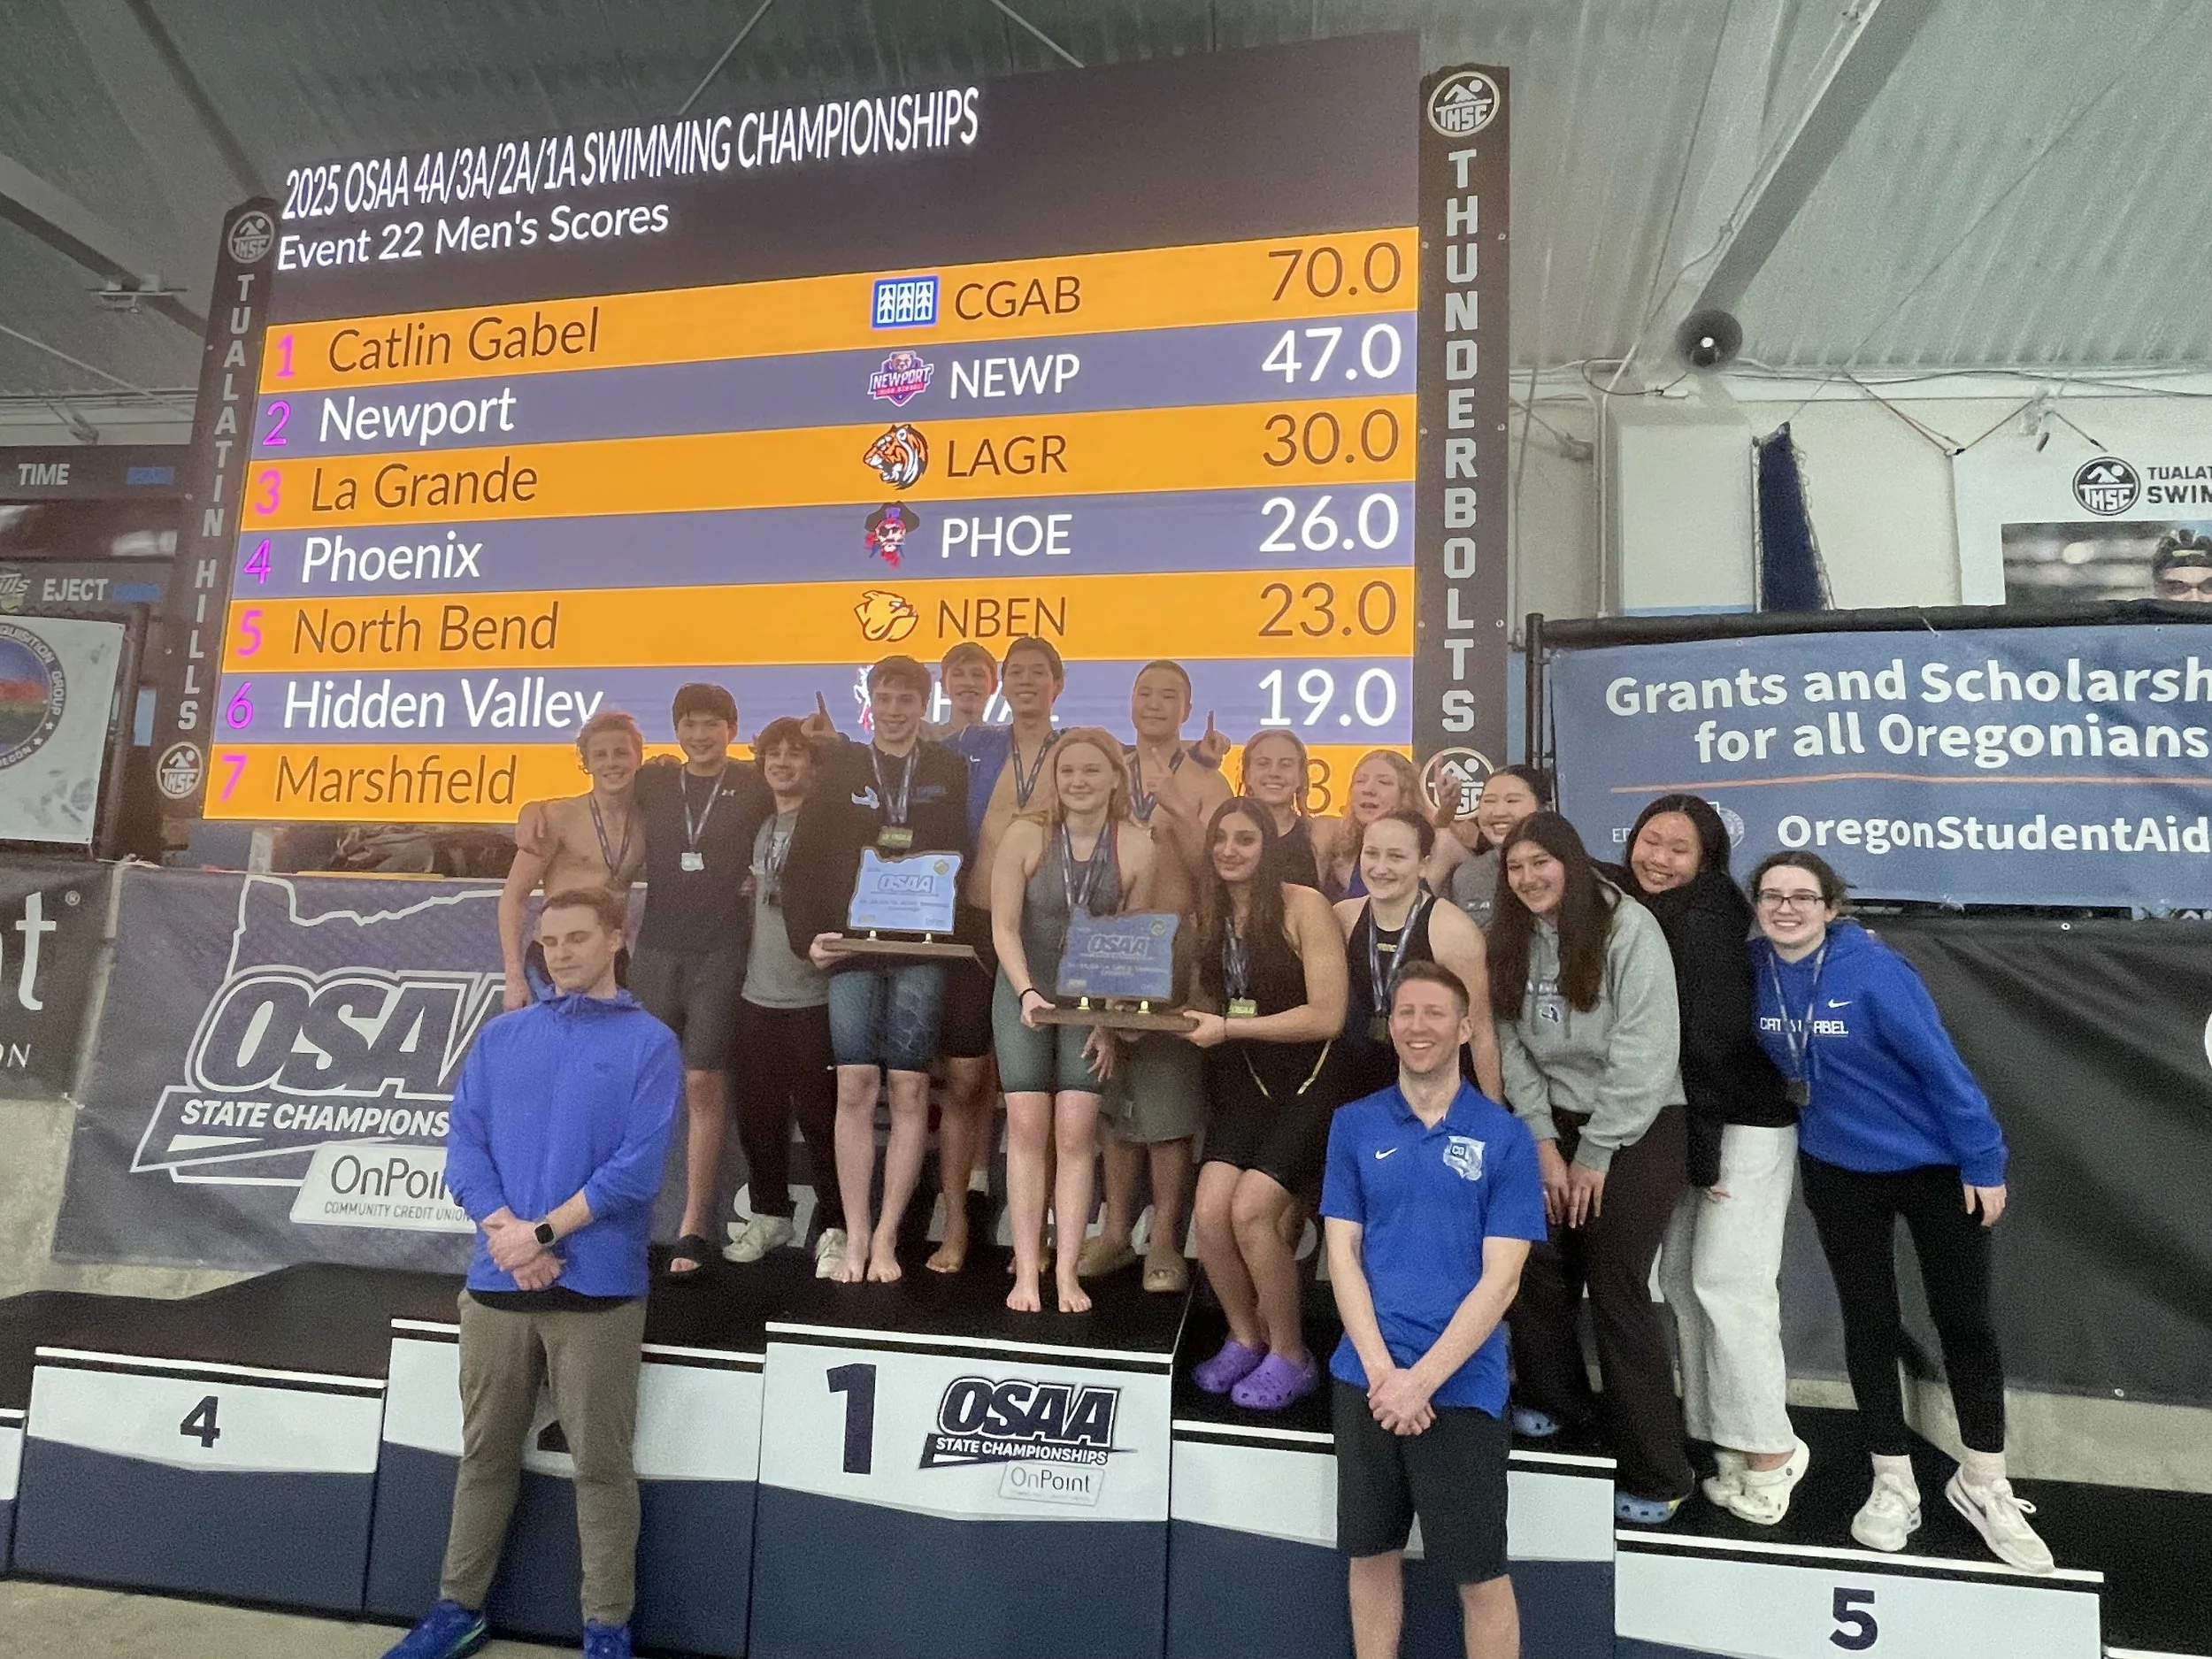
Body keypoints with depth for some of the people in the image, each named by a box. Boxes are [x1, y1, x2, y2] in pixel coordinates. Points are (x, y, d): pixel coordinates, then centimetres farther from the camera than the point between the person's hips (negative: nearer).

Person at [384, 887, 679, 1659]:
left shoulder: (649, 1043, -3)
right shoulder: (501, 1036, 9)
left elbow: (637, 1169, -10)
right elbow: (463, 1142, 3)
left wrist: (541, 1232, -13)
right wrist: (505, 1233, -11)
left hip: (598, 1288, -3)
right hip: (495, 1281, 4)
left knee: (601, 1464, 4)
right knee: (485, 1452, 16)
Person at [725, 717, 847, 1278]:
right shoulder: (756, 825, 13)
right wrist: (746, 891, 6)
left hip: (813, 996, -6)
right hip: (756, 994, 6)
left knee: (820, 1116, -2)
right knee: (756, 1112, 10)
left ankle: (834, 1229, 9)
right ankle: (769, 1215, 27)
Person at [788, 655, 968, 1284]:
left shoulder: (950, 772, 9)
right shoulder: (840, 767, 10)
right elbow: (804, 861, 7)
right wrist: (811, 932, -4)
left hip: (922, 950, 0)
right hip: (852, 947, 1)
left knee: (910, 1091, -1)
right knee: (855, 1088, -2)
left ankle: (885, 1239, 9)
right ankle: (855, 1237, 8)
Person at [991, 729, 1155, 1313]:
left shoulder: (1136, 848, -10)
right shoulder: (1026, 835, -12)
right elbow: (1004, 927, -8)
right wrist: (1028, 992, -21)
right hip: (1025, 993, 0)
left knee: (1076, 1133, -4)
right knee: (1027, 1127, -4)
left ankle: (1066, 1270, 5)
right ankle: (1026, 1269, 3)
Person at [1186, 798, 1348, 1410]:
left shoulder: (1303, 906, -12)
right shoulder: (1208, 914, 7)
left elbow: (1327, 1015, -16)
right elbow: (1207, 1007, 11)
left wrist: (1228, 1029, -18)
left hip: (1311, 1082, -5)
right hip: (1244, 1083, 5)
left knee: (1250, 1210, -18)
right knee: (1210, 1212, -11)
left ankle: (1291, 1356, 5)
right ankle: (1245, 1336, 16)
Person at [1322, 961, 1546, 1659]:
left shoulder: (1504, 1136, -5)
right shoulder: (1354, 1124, 2)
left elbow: (1500, 1278, -8)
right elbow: (1342, 1253, 0)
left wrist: (1422, 1379, -14)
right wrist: (1381, 1370, -11)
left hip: (1461, 1384, -2)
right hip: (1365, 1379, 2)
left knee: (1480, 1571, 8)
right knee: (1371, 1553, 14)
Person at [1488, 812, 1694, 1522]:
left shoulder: (1630, 927, -14)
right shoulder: (1511, 941, 4)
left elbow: (1646, 1051, -17)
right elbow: (1512, 1045, 1)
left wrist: (1596, 1154, -14)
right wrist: (1545, 1143, -8)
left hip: (1639, 1125, -5)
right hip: (1555, 1122, 5)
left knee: (1616, 1286, -7)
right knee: (1535, 1266, 2)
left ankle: (1656, 1475, 5)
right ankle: (1552, 1397, 29)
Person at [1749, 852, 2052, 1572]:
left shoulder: (1873, 970, -23)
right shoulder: (1756, 969, -9)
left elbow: (1941, 1065, -19)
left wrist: (1983, 1162, -16)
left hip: (1938, 1168, -3)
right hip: (1840, 1173, 4)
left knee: (1965, 1323, 8)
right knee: (1869, 1323, 10)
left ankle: (1983, 1485, 27)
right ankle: (1893, 1485, 25)